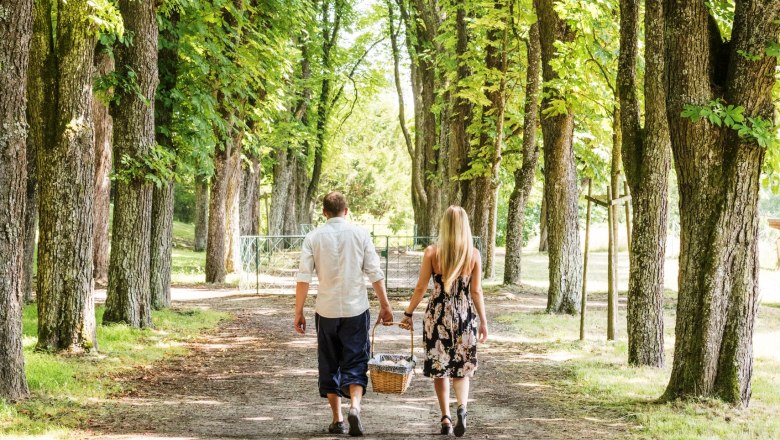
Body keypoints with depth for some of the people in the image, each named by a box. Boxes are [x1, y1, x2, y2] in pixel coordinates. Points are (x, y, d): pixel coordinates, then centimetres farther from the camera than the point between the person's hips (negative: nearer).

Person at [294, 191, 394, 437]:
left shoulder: (314, 237, 0)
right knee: (355, 363, 3)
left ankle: (337, 420, 15)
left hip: (326, 311, 1)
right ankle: (354, 407, -21)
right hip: (356, 309, -1)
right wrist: (385, 305, 6)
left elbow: (303, 278, -4)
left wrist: (299, 312, 2)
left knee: (329, 365, 13)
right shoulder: (360, 234, -1)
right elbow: (375, 274, -2)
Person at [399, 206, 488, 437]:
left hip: (438, 313, -1)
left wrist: (408, 313, 7)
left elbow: (421, 287, -4)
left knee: (439, 367, 11)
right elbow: (476, 291, -1)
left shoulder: (432, 252, -6)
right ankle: (462, 406, -13)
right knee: (462, 366, 12)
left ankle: (446, 418, 9)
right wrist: (483, 321, 6)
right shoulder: (473, 254, -3)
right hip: (465, 314, 1)